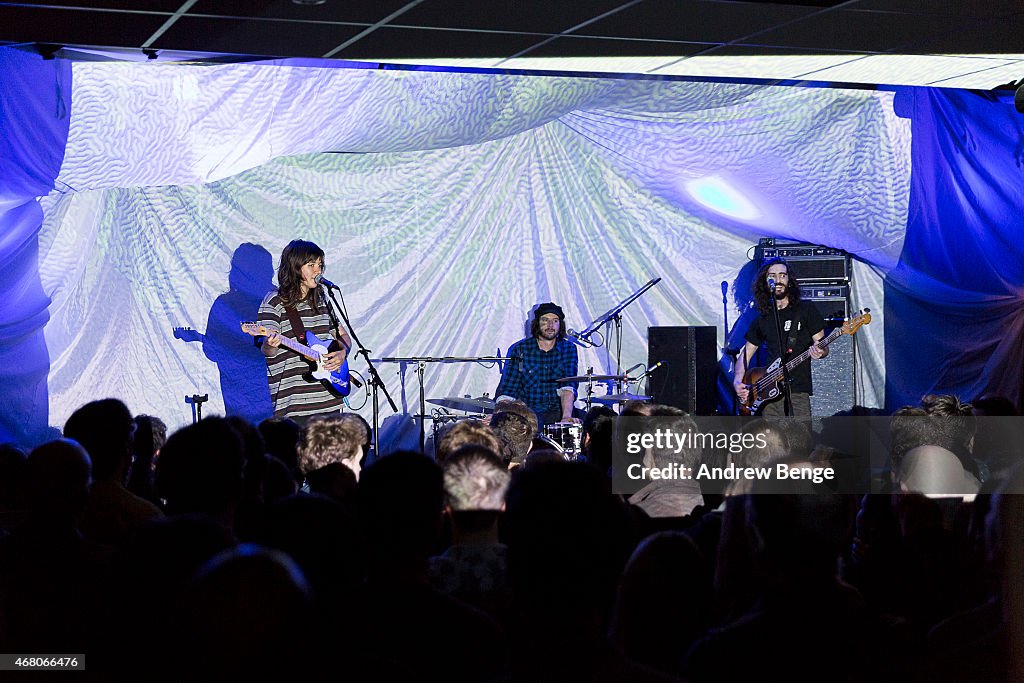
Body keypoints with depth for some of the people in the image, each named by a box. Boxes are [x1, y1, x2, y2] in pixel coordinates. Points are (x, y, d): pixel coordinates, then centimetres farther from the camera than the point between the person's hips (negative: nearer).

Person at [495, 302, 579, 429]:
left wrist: (566, 416, -29)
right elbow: (506, 392, -6)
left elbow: (568, 386, -11)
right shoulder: (519, 350, -3)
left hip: (558, 410, 3)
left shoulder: (568, 349, 3)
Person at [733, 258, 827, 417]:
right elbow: (745, 355, 20)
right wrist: (737, 382, 4)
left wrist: (819, 352, -19)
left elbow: (824, 348, 5)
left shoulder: (806, 310, 6)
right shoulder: (763, 319, 16)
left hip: (797, 393, -4)